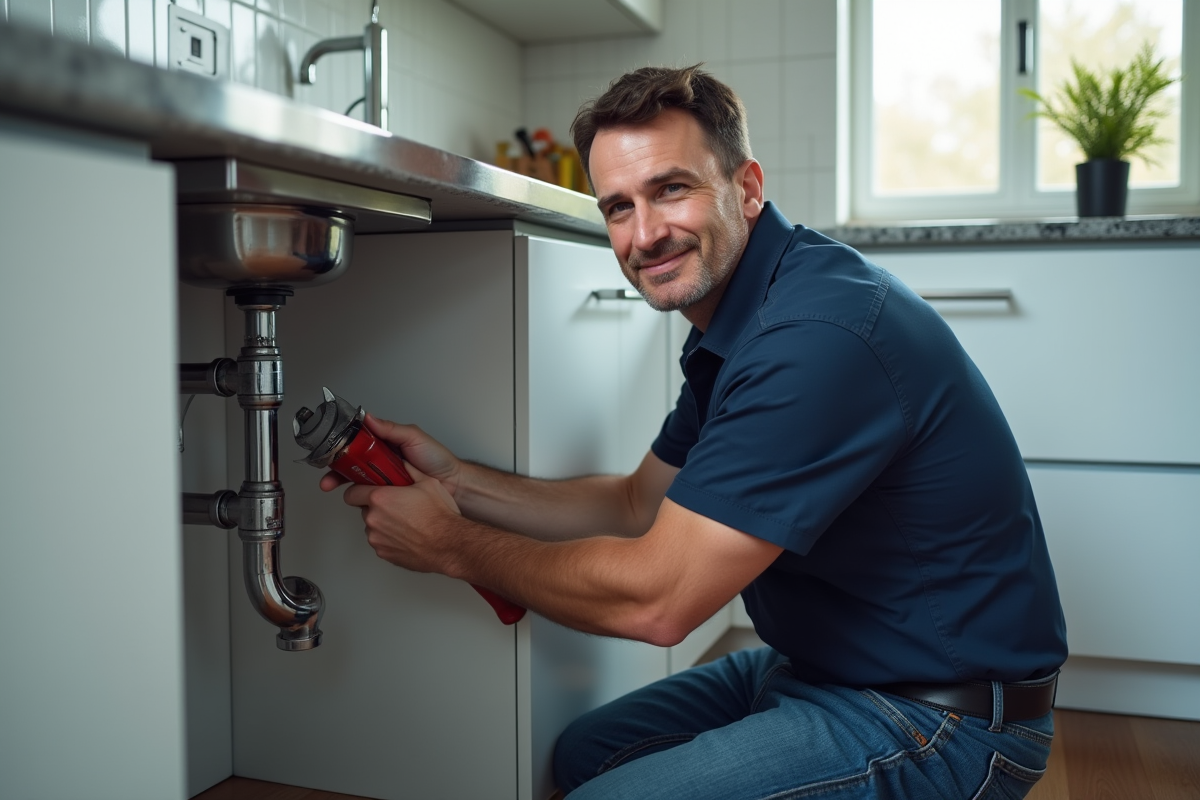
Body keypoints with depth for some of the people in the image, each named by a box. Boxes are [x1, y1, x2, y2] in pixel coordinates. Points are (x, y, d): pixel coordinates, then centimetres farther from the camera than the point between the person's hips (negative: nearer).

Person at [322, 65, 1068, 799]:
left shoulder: (819, 335, -29)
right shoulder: (733, 325, 5)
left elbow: (657, 597, -28)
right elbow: (639, 505, 11)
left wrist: (456, 545, -13)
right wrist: (456, 479, 1)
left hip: (939, 720, -9)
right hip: (821, 664, 10)